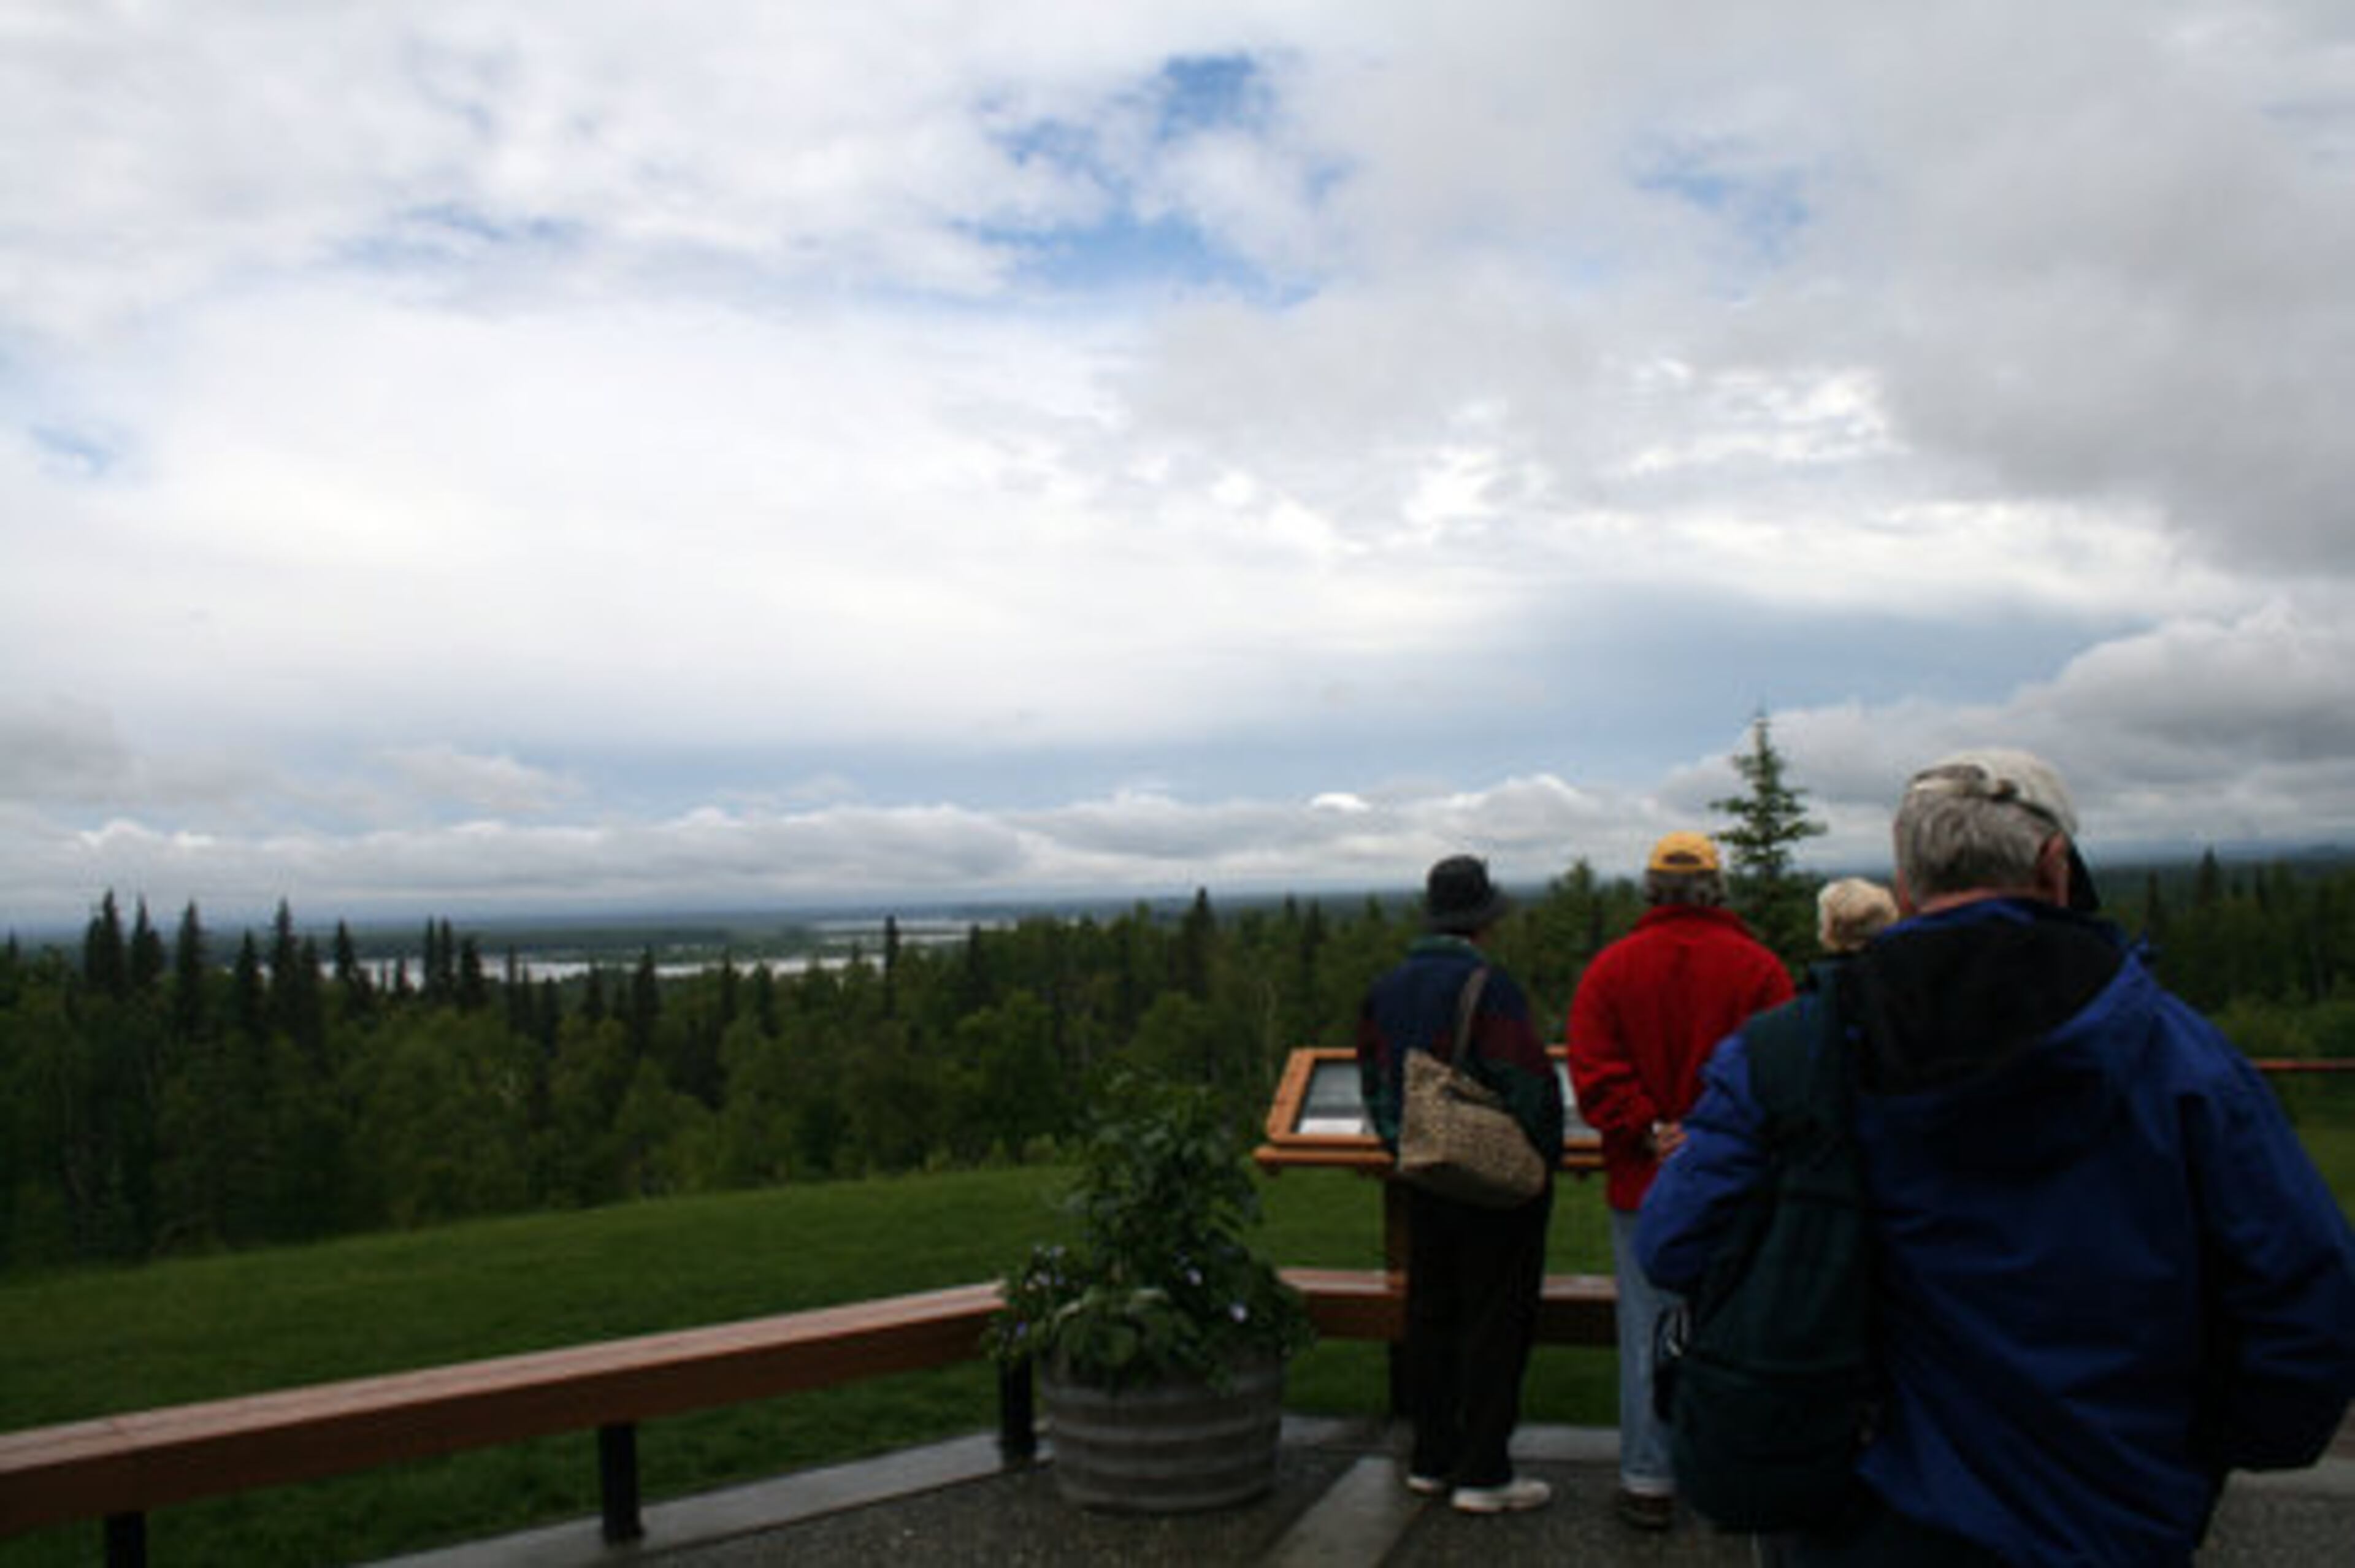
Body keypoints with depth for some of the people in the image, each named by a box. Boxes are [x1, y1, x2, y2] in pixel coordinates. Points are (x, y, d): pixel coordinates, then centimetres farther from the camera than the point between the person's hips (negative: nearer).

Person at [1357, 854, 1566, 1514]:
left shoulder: (1385, 990, 6)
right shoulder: (1485, 987, -18)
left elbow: (1376, 1087, 13)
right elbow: (1529, 1084, -19)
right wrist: (1544, 1156, -4)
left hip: (1427, 1182, 7)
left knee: (1431, 1315, 15)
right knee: (1496, 1322, 2)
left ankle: (1431, 1458, 23)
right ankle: (1483, 1472, 6)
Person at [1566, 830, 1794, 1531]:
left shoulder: (1610, 968, 0)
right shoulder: (1758, 967, -2)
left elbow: (1594, 1077, -7)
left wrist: (1649, 1132, -9)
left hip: (1641, 1182, 0)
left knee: (1647, 1333, 6)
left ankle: (1648, 1481, 12)